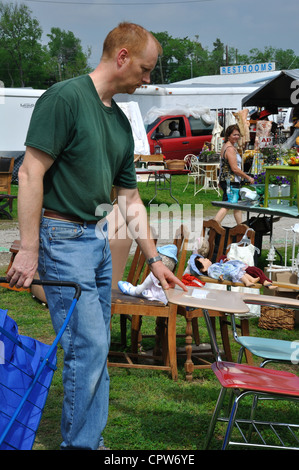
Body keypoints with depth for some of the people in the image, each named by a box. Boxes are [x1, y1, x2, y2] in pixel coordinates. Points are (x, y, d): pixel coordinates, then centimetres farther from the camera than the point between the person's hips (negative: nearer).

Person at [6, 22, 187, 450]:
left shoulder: (120, 122, 12)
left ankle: (90, 440, 23)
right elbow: (31, 173, -17)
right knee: (88, 346, -8)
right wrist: (29, 250, -20)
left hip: (99, 237, 8)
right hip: (63, 238, -8)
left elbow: (130, 199, 18)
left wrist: (154, 259, 18)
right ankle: (81, 444, 7)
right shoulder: (65, 97, -13)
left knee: (97, 348, 12)